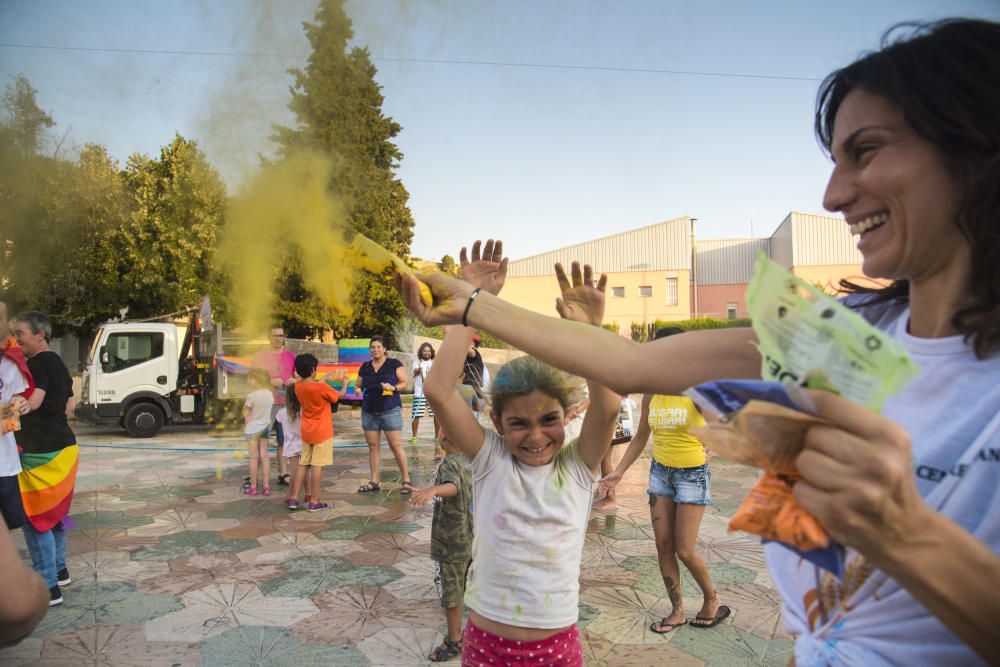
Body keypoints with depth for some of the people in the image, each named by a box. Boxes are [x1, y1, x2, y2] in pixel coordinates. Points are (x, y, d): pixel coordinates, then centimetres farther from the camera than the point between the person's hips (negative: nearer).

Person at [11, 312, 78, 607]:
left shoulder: (38, 363, -15)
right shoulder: (57, 363, 14)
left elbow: (31, 402, -30)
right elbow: (69, 406, 21)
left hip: (42, 452, -9)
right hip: (61, 446, 9)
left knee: (34, 516, -3)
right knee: (52, 513, 20)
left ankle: (48, 588, 0)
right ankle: (59, 570, 32)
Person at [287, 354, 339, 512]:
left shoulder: (297, 386, -1)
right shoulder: (322, 387, -18)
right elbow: (338, 396, -1)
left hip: (306, 431, 6)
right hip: (322, 432, -6)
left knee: (302, 464, 13)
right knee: (317, 465, -2)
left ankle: (294, 498, 15)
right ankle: (314, 501, 1)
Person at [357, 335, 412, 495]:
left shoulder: (394, 364, -1)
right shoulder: (365, 367, 11)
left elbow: (404, 383, -1)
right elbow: (359, 385, 19)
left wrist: (393, 388, -19)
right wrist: (358, 390, -3)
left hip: (390, 411, -4)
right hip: (369, 412, 5)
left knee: (396, 446, -5)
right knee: (373, 446, 7)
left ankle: (406, 480, 3)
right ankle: (375, 481, 14)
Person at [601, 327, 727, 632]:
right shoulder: (651, 394, -1)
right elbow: (640, 437, 9)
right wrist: (619, 472, 7)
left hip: (693, 473, -5)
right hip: (660, 472, 5)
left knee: (684, 550, -1)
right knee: (663, 546, 7)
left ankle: (712, 599, 28)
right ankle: (677, 612, 25)